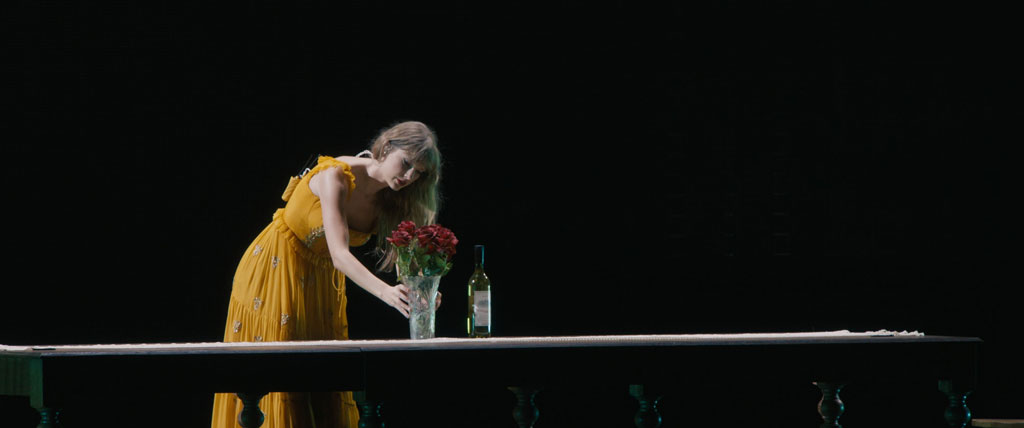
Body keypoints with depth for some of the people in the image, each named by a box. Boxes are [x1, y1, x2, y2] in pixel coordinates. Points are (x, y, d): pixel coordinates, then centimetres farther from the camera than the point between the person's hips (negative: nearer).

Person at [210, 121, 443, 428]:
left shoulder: (390, 200, -7)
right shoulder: (336, 177, -28)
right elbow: (339, 254, -38)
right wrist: (385, 292, -52)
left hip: (320, 282, 7)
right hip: (275, 272, -7)